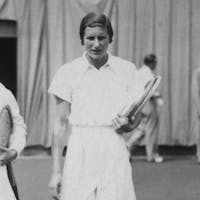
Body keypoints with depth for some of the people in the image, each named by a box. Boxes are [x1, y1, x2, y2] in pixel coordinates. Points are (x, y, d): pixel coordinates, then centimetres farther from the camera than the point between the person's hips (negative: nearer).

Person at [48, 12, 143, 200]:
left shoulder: (127, 70, 5)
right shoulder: (68, 72, 2)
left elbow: (136, 118, 11)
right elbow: (60, 124, 3)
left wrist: (127, 125, -13)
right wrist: (56, 171, -1)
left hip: (114, 153, 1)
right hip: (80, 154, 0)